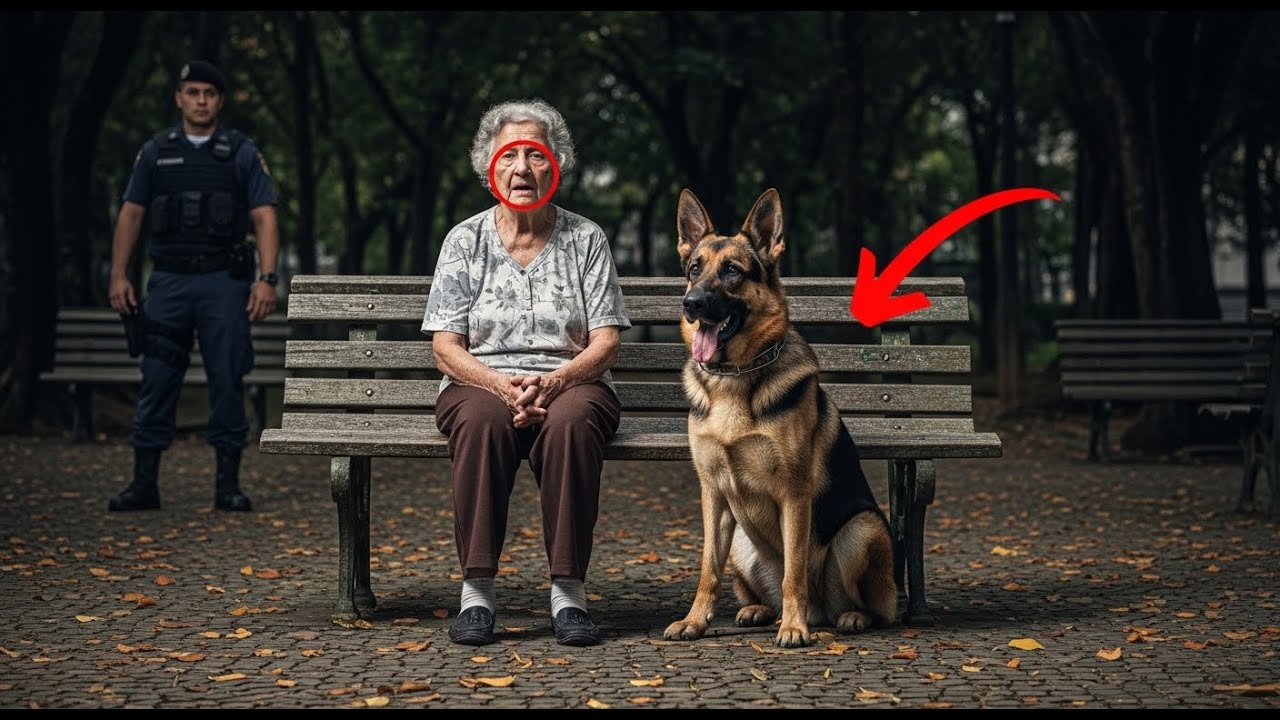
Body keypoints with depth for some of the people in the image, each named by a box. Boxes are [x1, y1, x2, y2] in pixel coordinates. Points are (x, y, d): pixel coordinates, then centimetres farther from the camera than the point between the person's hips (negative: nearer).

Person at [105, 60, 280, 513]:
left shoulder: (242, 153, 3)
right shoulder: (156, 152, 9)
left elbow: (264, 218, -3)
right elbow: (131, 215, 11)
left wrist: (267, 279, -14)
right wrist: (118, 276, 3)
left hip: (224, 280, -1)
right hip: (169, 279, 2)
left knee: (227, 379, 0)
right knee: (157, 380, 2)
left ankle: (228, 485, 8)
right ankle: (144, 483, 7)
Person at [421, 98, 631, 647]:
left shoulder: (585, 239, 8)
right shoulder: (465, 240, 8)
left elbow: (605, 343, 1)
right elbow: (445, 347, 1)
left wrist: (551, 382, -18)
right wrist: (503, 385, -17)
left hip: (570, 383, 0)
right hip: (481, 382, 0)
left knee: (570, 421, -37)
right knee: (484, 420, -36)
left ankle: (569, 591, -31)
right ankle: (477, 591, -31)